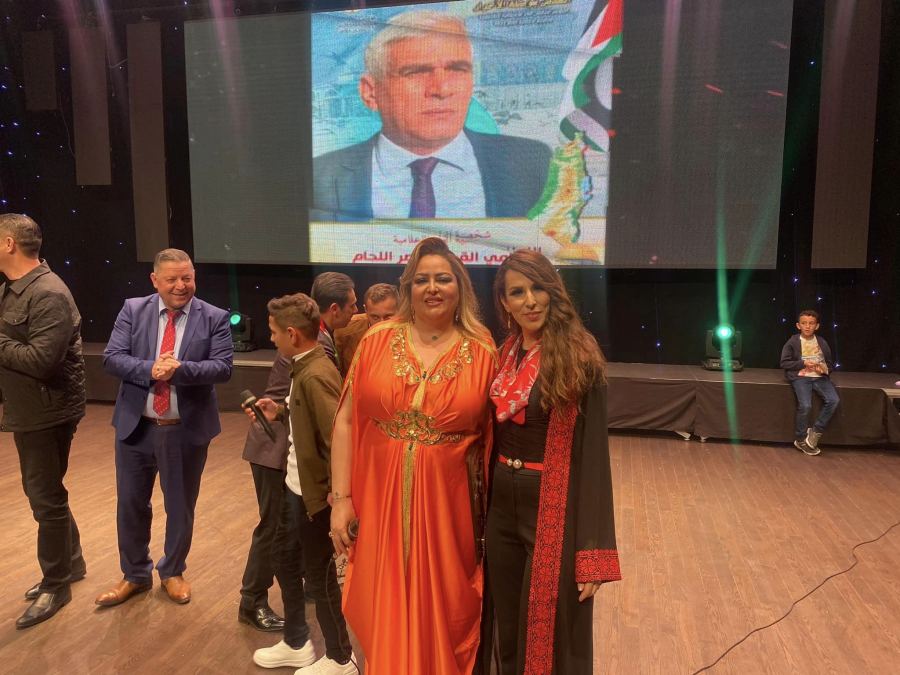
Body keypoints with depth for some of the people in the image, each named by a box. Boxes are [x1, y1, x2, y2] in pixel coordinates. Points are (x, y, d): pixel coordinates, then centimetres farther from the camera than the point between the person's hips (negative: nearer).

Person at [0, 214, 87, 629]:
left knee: (46, 497, 2)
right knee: (42, 493, 20)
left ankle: (56, 584, 19)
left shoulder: (48, 294, -21)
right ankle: (70, 563, 38)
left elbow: (41, 359, -27)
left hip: (47, 413, -9)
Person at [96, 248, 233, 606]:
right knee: (131, 504, 14)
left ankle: (172, 572, 36)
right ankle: (134, 575, 35)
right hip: (136, 426, 2)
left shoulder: (214, 318, -6)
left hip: (187, 429, -1)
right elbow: (112, 358, -7)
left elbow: (223, 367, -14)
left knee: (180, 506, 13)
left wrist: (179, 369, -29)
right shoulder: (133, 309, 0)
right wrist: (150, 370, -24)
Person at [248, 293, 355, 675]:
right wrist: (279, 412, 2)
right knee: (284, 558, 22)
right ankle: (296, 644, 41)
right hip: (296, 485, 10)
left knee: (318, 574, 7)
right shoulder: (305, 367, 5)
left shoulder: (315, 375, -26)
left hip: (315, 492, -10)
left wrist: (335, 491, -22)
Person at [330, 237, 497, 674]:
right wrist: (341, 499, -3)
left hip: (448, 508, -1)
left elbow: (493, 437, 2)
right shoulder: (377, 340, -1)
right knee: (386, 622, 15)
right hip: (381, 505, 1)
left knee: (443, 620, 14)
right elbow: (345, 422, 1)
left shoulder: (482, 352, -3)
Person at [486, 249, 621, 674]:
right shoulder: (505, 354, 4)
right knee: (508, 632, 20)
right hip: (502, 505, 6)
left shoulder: (578, 355, -13)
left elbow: (593, 451, -15)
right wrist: (486, 504, 9)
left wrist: (593, 551, -18)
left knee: (553, 638, 11)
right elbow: (497, 435, 9)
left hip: (554, 509, -5)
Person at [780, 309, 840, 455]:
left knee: (834, 400, -22)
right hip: (800, 377, -4)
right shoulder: (792, 342, 1)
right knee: (805, 405, -25)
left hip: (820, 377, 4)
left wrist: (824, 369, -6)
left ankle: (815, 432, -8)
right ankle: (801, 440, -3)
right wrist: (803, 363, -12)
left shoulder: (822, 342, 11)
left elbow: (830, 364, 17)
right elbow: (784, 363, -1)